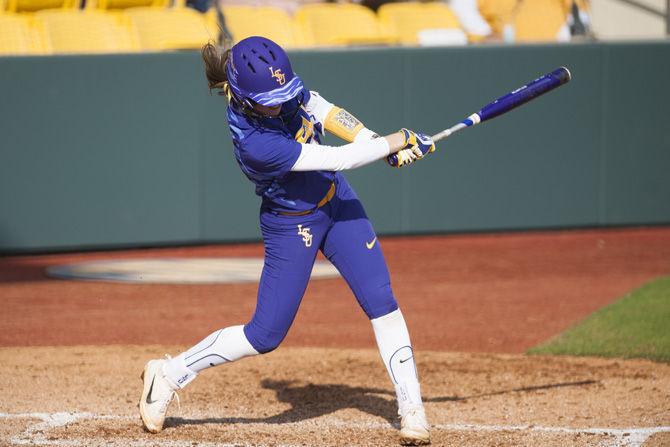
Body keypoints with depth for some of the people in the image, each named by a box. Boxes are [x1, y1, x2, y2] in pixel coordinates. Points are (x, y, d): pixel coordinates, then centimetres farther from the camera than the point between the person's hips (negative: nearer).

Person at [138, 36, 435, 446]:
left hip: (336, 201, 6)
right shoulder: (254, 143, -36)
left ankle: (412, 409, 2)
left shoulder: (283, 86, -17)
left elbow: (325, 112, 1)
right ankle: (170, 374, 17)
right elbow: (339, 159, -32)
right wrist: (399, 141, -24)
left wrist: (377, 141, -11)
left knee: (381, 300, -3)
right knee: (266, 335, 0)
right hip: (290, 225, -6)